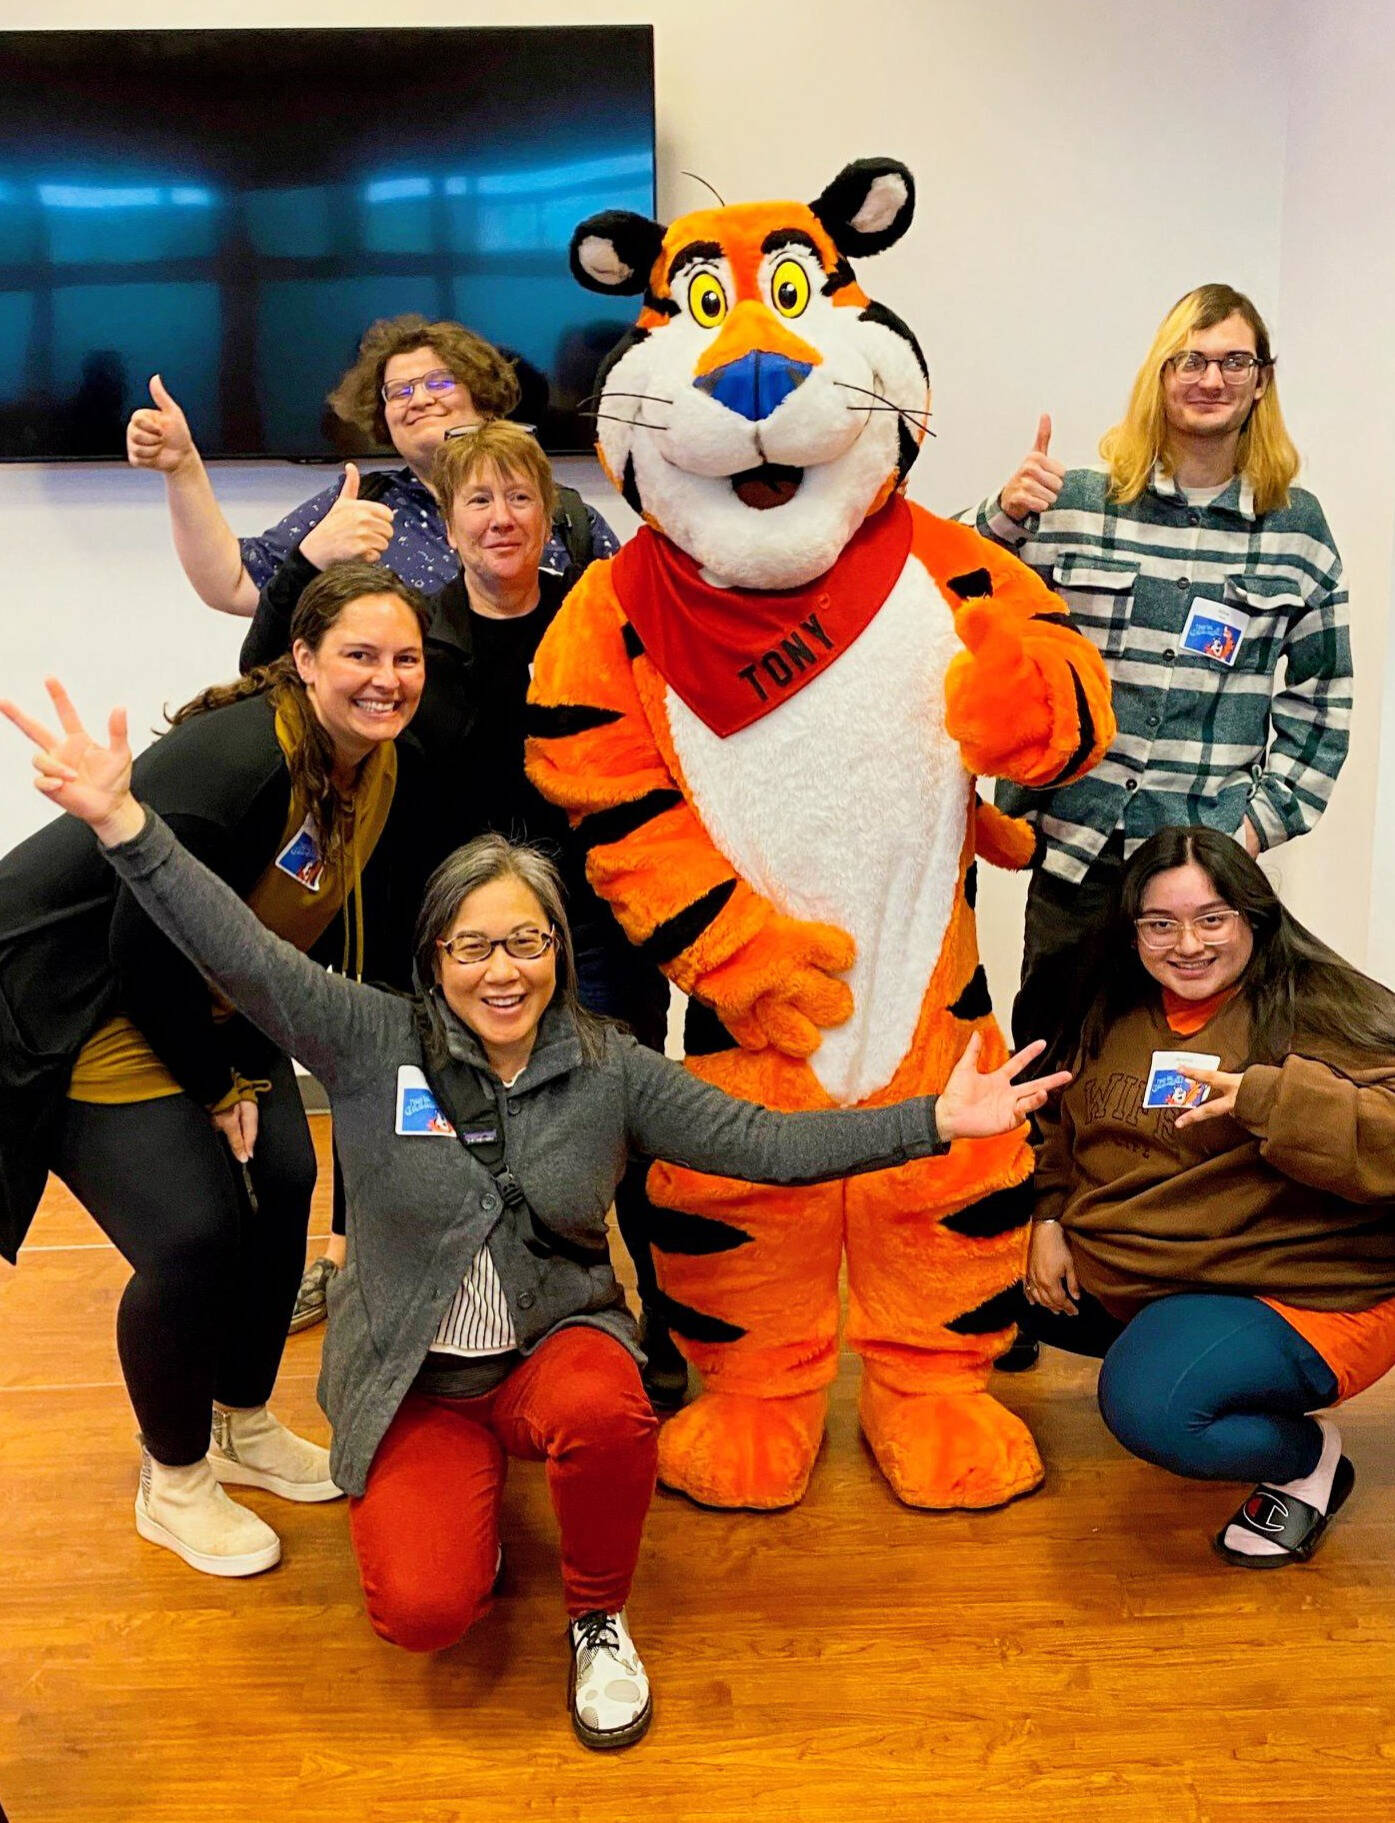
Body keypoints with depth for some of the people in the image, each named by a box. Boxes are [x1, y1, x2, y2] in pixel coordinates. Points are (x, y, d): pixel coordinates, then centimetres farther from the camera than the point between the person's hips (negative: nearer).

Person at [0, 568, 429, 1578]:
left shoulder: (382, 766, -4)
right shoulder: (231, 762, -31)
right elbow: (146, 948, -27)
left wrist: (253, 1065, 4)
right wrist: (215, 1086, -14)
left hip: (213, 1003, 8)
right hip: (85, 1011, -8)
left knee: (284, 1185, 3)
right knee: (192, 1240, -13)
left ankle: (244, 1427, 29)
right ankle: (174, 1484, 15)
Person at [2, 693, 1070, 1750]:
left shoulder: (610, 1070, -6)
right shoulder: (373, 1044, -10)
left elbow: (759, 1142, -9)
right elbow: (244, 956, -21)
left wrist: (935, 1120, -17)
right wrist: (123, 820, -36)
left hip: (558, 1341, 0)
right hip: (412, 1383, 0)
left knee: (602, 1413, -35)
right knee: (422, 1611, -20)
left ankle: (599, 1616, -2)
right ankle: (468, 1497, 18)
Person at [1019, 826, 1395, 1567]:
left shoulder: (1322, 1012, -16)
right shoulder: (1115, 1014, 5)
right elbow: (1064, 1126, 17)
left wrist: (1267, 1100, -39)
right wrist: (1049, 1221, 3)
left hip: (1297, 1293, -8)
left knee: (1148, 1407, -31)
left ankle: (1309, 1455, 0)